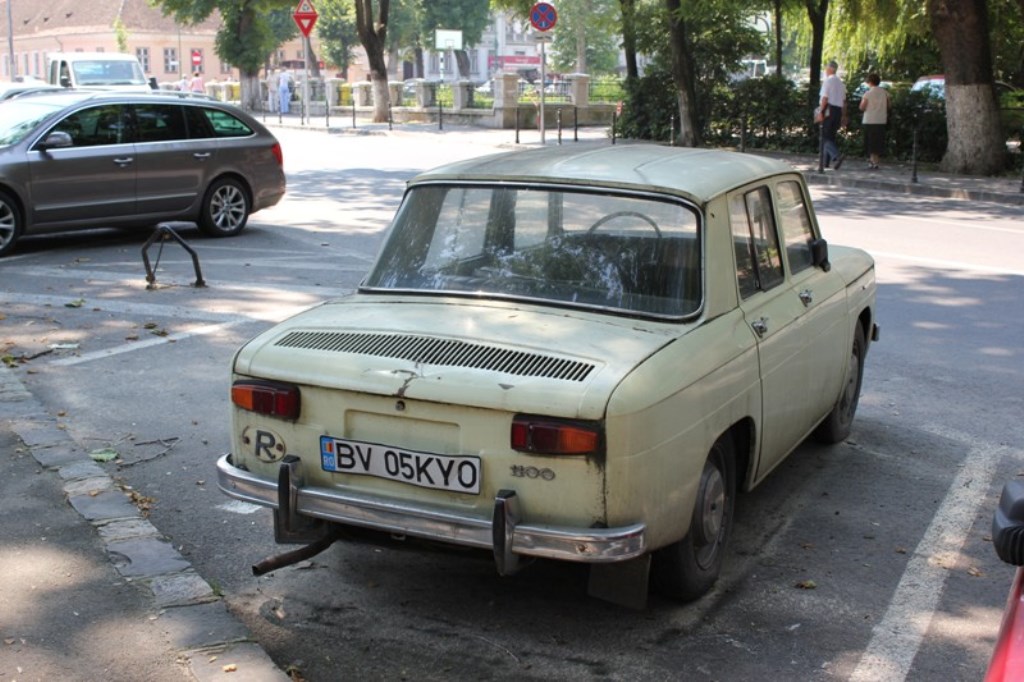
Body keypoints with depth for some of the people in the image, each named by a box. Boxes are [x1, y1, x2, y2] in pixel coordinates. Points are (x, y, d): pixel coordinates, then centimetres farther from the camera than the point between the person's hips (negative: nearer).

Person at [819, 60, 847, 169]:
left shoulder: (827, 81, -7)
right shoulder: (840, 83, 15)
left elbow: (825, 98, -14)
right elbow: (844, 101, 16)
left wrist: (821, 112, -13)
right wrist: (844, 116, 19)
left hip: (829, 110, -7)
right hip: (838, 110, 7)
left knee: (825, 137, -8)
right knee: (831, 136, 13)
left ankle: (837, 155, -30)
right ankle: (826, 162, 15)